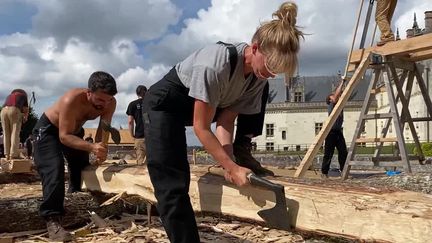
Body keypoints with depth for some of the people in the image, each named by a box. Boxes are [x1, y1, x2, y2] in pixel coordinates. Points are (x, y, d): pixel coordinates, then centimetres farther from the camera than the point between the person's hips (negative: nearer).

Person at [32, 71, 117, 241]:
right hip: (48, 129, -6)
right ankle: (52, 220, -22)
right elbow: (64, 136, -40)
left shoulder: (110, 104, -25)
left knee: (83, 168, 13)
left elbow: (103, 129, -20)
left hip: (74, 130, 6)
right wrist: (92, 147, -54)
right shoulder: (72, 100, -41)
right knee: (54, 170, -23)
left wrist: (100, 152, -39)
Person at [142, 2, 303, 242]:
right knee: (173, 185, -16)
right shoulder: (215, 66, -36)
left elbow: (226, 120, -12)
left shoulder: (258, 74, -14)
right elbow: (201, 127, -30)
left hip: (202, 102, 8)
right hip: (164, 103, -7)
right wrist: (232, 167, -31)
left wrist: (231, 161, -25)